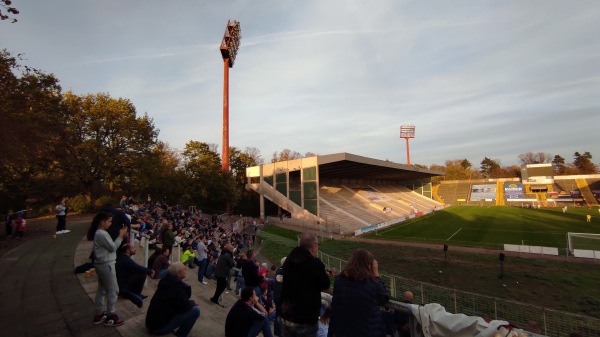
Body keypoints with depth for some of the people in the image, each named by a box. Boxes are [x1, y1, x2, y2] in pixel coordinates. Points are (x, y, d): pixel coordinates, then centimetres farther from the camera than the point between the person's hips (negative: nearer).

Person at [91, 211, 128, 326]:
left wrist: (119, 235, 4)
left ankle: (99, 314, 30)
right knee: (113, 290, 2)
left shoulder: (99, 233, 9)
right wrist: (121, 236, -12)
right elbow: (113, 247, -18)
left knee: (101, 289, 18)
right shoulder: (102, 234, -22)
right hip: (106, 265, -10)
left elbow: (110, 245, 10)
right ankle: (110, 317, 13)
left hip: (102, 264, 10)